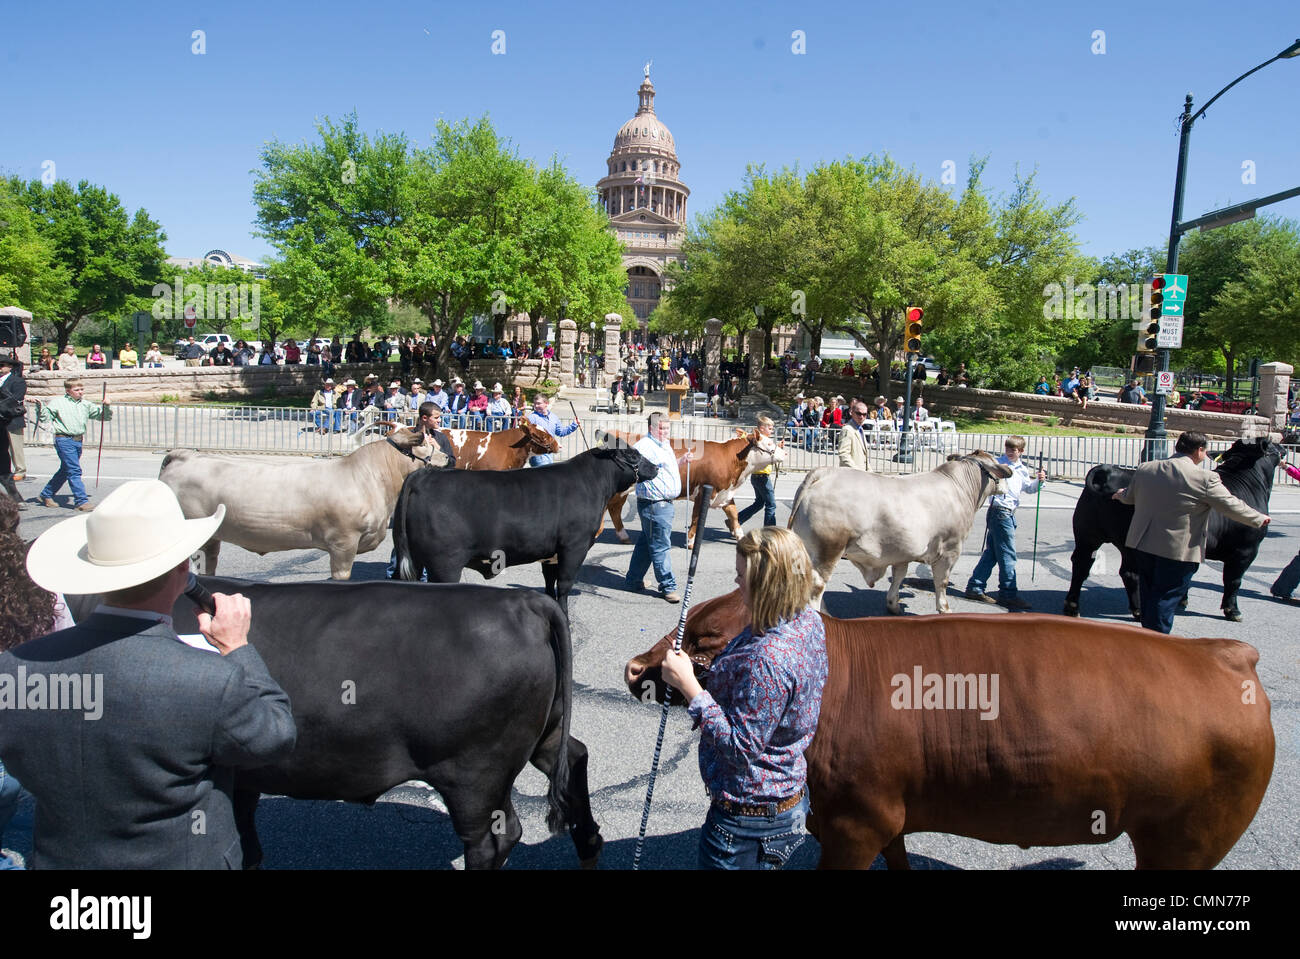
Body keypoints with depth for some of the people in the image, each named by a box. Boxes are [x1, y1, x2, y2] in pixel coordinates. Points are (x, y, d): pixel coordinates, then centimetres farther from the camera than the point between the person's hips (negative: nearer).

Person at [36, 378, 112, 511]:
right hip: (64, 440, -6)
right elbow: (45, 417, -2)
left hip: (78, 441, 6)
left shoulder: (86, 404, 13)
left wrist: (106, 406, -3)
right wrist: (41, 406, -19)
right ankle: (81, 501, -10)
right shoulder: (58, 402, -1)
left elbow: (105, 416, 14)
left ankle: (46, 495, 33)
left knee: (65, 470, 16)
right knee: (74, 470, -11)